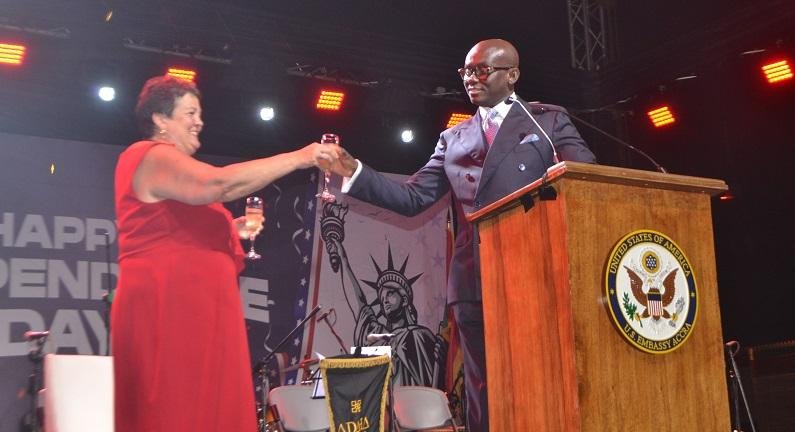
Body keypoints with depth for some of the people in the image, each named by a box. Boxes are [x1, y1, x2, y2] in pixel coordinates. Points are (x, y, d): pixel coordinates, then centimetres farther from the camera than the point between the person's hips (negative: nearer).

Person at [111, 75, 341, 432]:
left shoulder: (164, 163, 28)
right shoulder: (152, 157, -7)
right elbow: (217, 184, -24)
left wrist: (230, 231, 15)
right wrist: (297, 159, -21)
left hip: (188, 309, 10)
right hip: (169, 309, -10)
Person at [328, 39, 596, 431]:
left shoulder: (549, 120, 11)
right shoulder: (453, 139, 20)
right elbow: (413, 198, 12)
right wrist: (353, 172, -1)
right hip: (473, 284, 3)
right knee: (483, 399, 5)